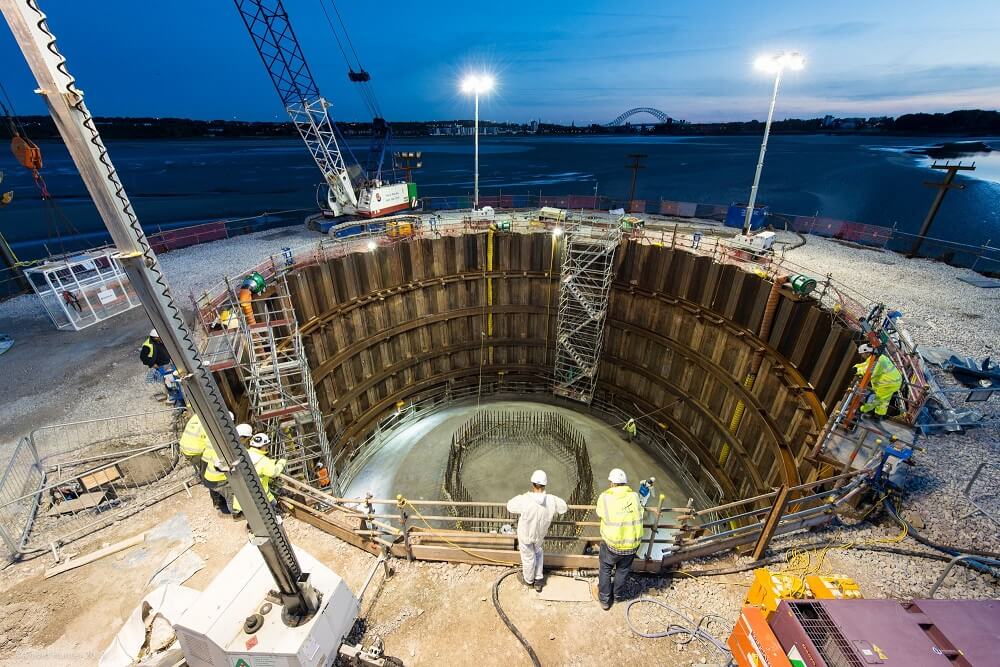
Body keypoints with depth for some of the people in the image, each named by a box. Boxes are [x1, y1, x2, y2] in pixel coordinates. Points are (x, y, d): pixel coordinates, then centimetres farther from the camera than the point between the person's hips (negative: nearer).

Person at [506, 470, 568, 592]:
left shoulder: (525, 500, -36)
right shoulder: (552, 500, -27)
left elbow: (510, 506, -17)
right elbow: (563, 508, -6)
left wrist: (522, 496, -4)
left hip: (525, 534, -3)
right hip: (540, 534, 3)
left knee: (528, 557, 23)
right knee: (538, 553, 32)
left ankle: (528, 580, 49)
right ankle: (538, 581, 42)